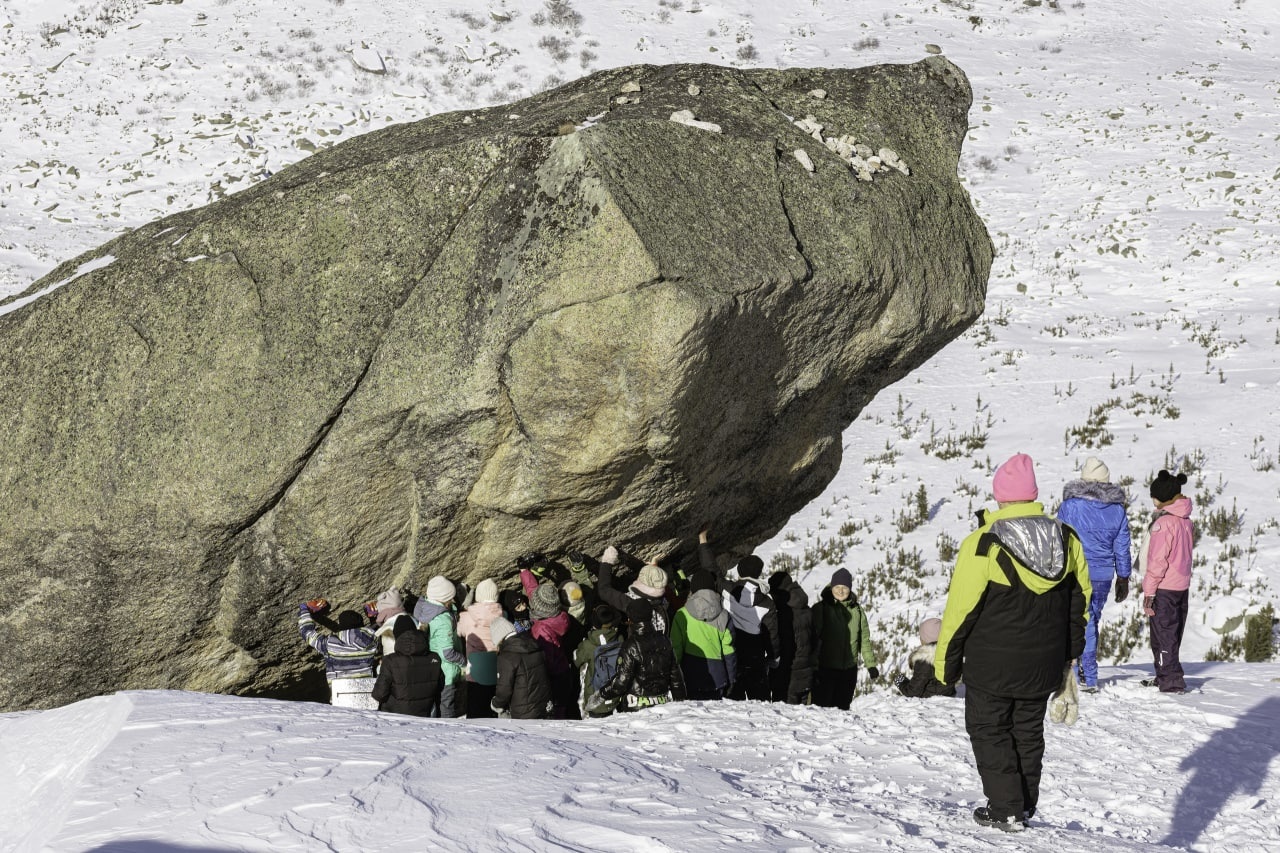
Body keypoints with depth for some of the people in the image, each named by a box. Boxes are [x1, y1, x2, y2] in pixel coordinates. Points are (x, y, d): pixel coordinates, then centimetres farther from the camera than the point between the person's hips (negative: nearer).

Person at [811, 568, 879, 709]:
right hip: (825, 668, -4)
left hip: (849, 670, 4)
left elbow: (864, 639, 13)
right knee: (822, 705, -5)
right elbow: (813, 638, -7)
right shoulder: (821, 608, -5)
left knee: (843, 706, 10)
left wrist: (871, 664, 10)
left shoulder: (857, 610, 7)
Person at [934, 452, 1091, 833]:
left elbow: (961, 608, -14)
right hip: (1044, 666, 5)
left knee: (989, 730, 9)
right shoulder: (1067, 540, -1)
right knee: (1029, 731, 19)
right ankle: (1025, 805, 25)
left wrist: (946, 661, -2)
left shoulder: (983, 544, -18)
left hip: (992, 665, -5)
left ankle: (1006, 809, 4)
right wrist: (1069, 652, 21)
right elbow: (1080, 598, 10)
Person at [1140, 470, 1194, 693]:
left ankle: (1171, 681, -4)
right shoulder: (1185, 520, 9)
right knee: (1172, 634, 16)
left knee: (1163, 635, -3)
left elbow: (1157, 559, -18)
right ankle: (1165, 677, 26)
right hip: (1182, 585, 9)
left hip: (1164, 588, -9)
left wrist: (1149, 591, -15)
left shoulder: (1163, 521, -17)